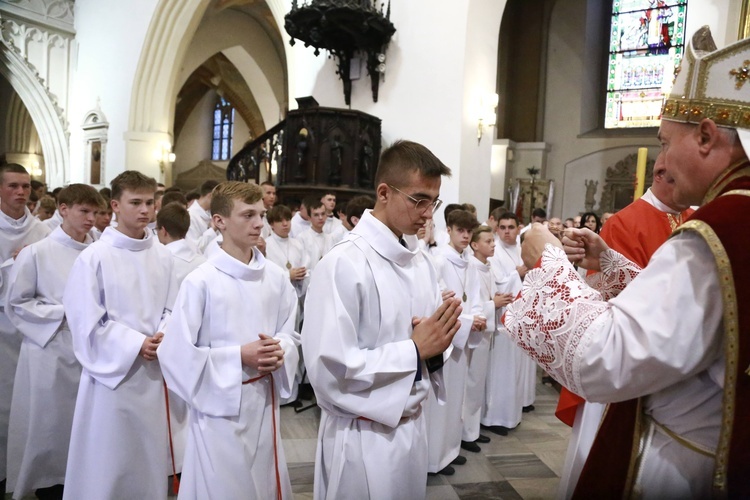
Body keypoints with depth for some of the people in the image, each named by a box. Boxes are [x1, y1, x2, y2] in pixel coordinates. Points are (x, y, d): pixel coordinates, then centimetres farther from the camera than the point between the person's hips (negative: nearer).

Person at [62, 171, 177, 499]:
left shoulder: (162, 256, 0)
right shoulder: (94, 257, -11)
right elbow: (87, 321, -10)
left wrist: (162, 338, -12)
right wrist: (136, 344, -15)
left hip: (154, 369, 4)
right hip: (113, 369, -3)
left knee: (151, 454, 16)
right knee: (108, 457, 9)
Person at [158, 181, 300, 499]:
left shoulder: (277, 278, -2)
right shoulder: (201, 281, -16)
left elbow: (291, 334, 8)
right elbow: (176, 353, -14)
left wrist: (280, 351, -14)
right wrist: (240, 356, -18)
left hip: (265, 401, 4)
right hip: (221, 405, -4)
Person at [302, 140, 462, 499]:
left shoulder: (420, 262, 5)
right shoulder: (344, 263, -20)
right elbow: (330, 367, -25)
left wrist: (436, 346, -10)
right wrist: (415, 350, -20)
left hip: (413, 425, 7)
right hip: (364, 437, -7)